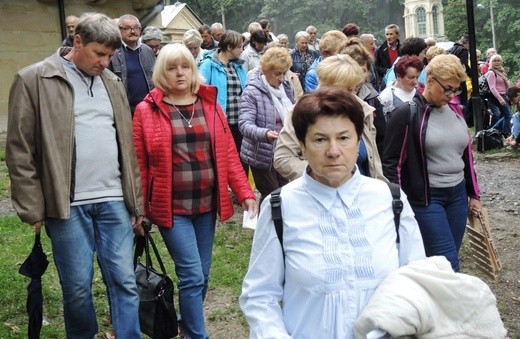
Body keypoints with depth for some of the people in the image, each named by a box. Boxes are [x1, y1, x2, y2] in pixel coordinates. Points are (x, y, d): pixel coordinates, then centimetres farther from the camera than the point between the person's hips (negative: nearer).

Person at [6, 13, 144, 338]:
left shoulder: (112, 82, 13)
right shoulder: (34, 80, -3)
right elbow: (20, 151, -4)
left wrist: (137, 202, 13)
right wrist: (33, 209, -7)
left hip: (114, 200, 4)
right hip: (67, 204, -4)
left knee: (124, 282, 6)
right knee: (77, 287, 6)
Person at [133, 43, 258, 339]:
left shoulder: (210, 105, 6)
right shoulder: (147, 110, -4)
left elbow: (228, 154, 5)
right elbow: (139, 164, -3)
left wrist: (245, 193, -3)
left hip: (207, 204, 4)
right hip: (172, 208, -4)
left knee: (202, 275, 14)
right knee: (192, 276, -7)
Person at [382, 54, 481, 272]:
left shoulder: (455, 111, 8)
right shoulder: (407, 114, -11)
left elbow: (466, 154, 18)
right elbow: (391, 162, -10)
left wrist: (473, 193, 19)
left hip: (457, 193, 6)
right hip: (425, 197, -6)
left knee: (446, 261, 12)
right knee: (448, 262, -7)